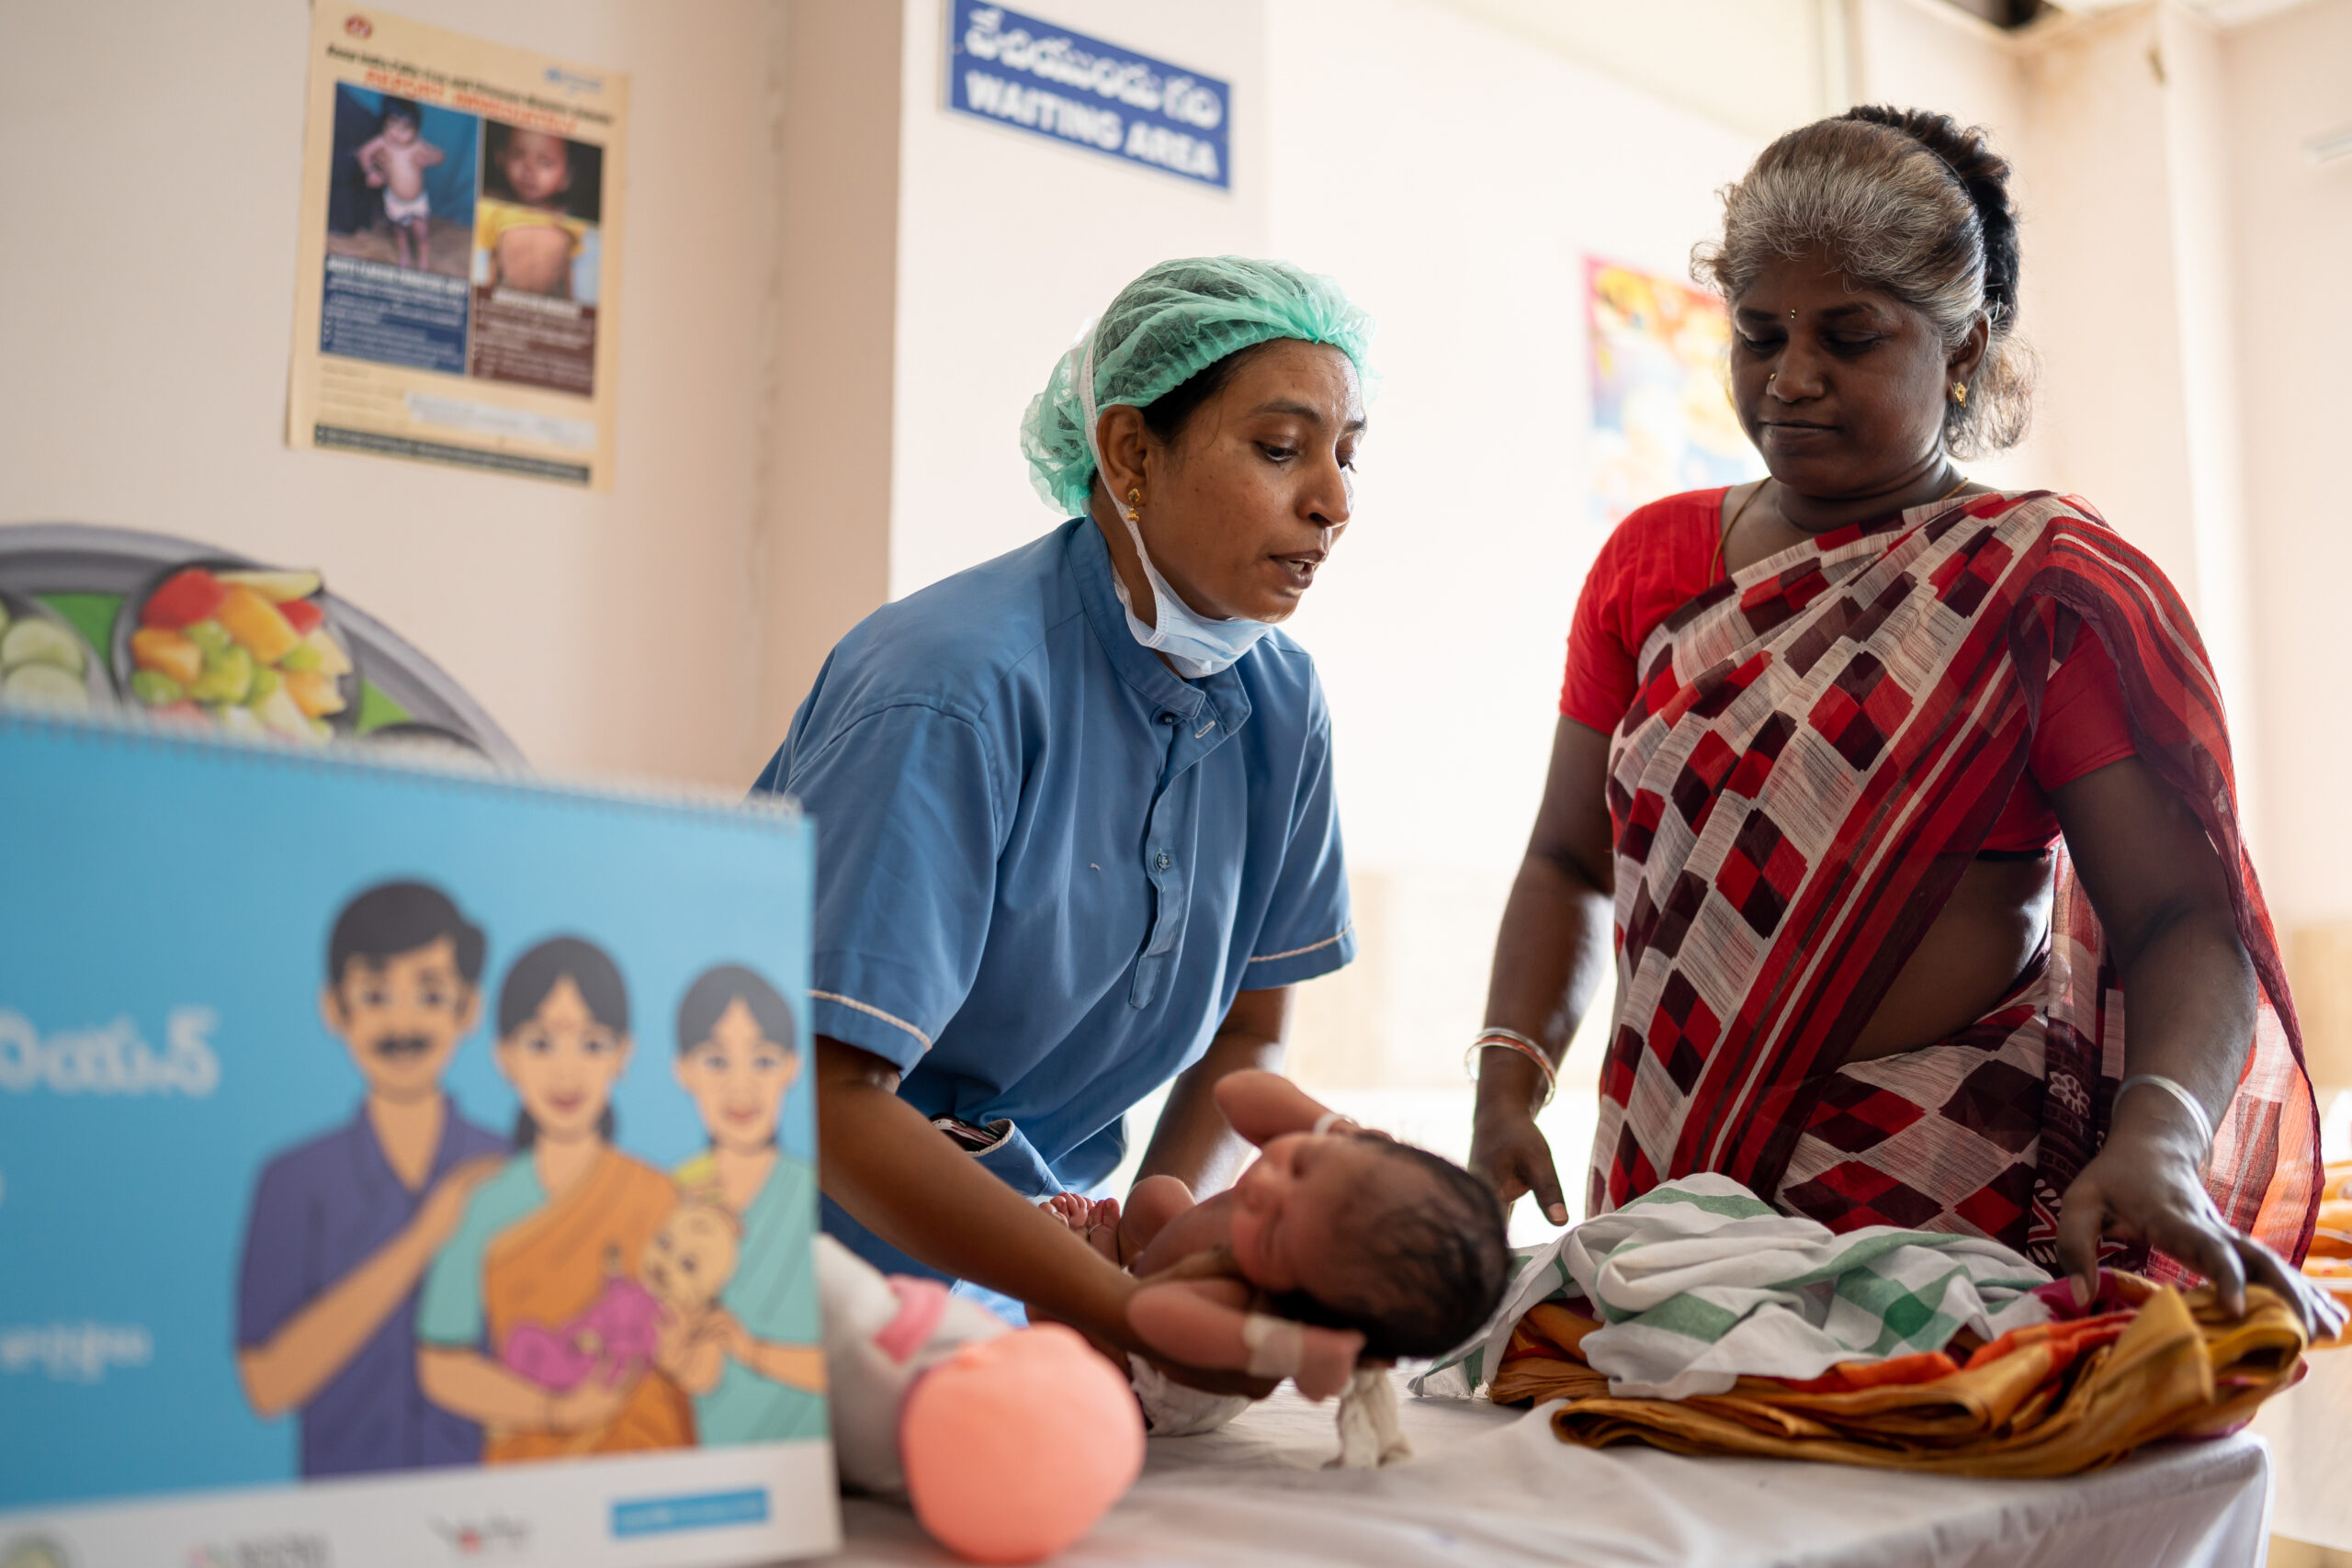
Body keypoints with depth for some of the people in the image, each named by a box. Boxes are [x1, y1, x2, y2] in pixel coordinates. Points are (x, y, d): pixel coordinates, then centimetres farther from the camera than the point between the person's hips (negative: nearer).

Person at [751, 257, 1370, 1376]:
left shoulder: (1278, 706, -1)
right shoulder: (959, 688, -23)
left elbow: (1249, 1034, 8)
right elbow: (828, 1096, -24)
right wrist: (1128, 1311, -28)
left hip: (1023, 1242, 5)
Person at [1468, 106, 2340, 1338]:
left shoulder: (2052, 588, -2)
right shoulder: (1652, 561, 9)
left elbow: (2182, 917, -9)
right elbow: (1571, 861, 12)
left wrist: (2156, 1144, -28)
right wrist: (1508, 1082, -3)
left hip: (1953, 1194, -3)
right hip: (1673, 1184, 3)